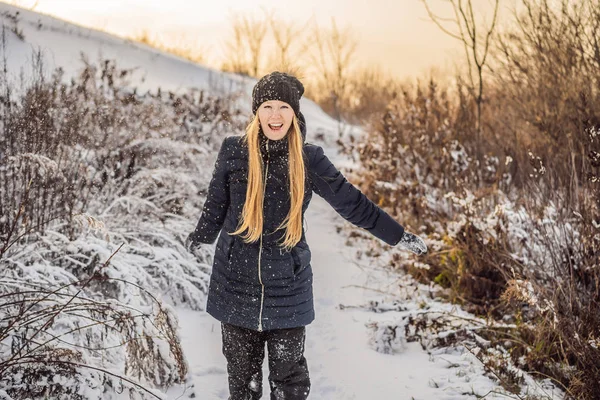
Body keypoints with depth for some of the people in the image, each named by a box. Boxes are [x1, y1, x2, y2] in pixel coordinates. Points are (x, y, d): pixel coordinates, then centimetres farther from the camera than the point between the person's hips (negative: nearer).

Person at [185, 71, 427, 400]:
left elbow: (352, 202, 3)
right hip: (236, 285, 1)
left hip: (287, 286, 0)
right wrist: (200, 237, 27)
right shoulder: (233, 152, -5)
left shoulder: (308, 159, -4)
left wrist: (399, 236, 7)